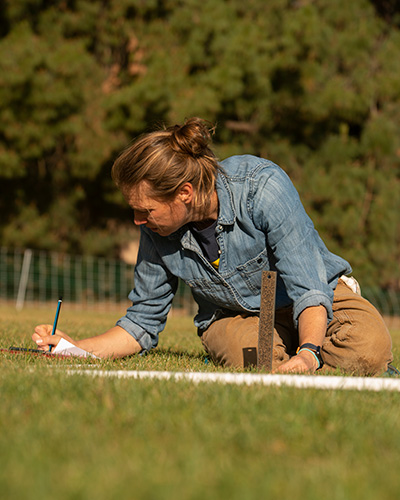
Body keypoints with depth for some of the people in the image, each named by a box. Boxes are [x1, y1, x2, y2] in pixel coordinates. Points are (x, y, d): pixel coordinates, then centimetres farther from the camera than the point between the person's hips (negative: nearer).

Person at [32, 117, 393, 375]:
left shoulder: (262, 187, -27)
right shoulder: (158, 232, -12)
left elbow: (309, 287, -29)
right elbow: (143, 322, 0)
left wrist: (308, 353, -46)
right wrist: (77, 349, -15)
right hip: (235, 317, 2)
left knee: (369, 349, -34)